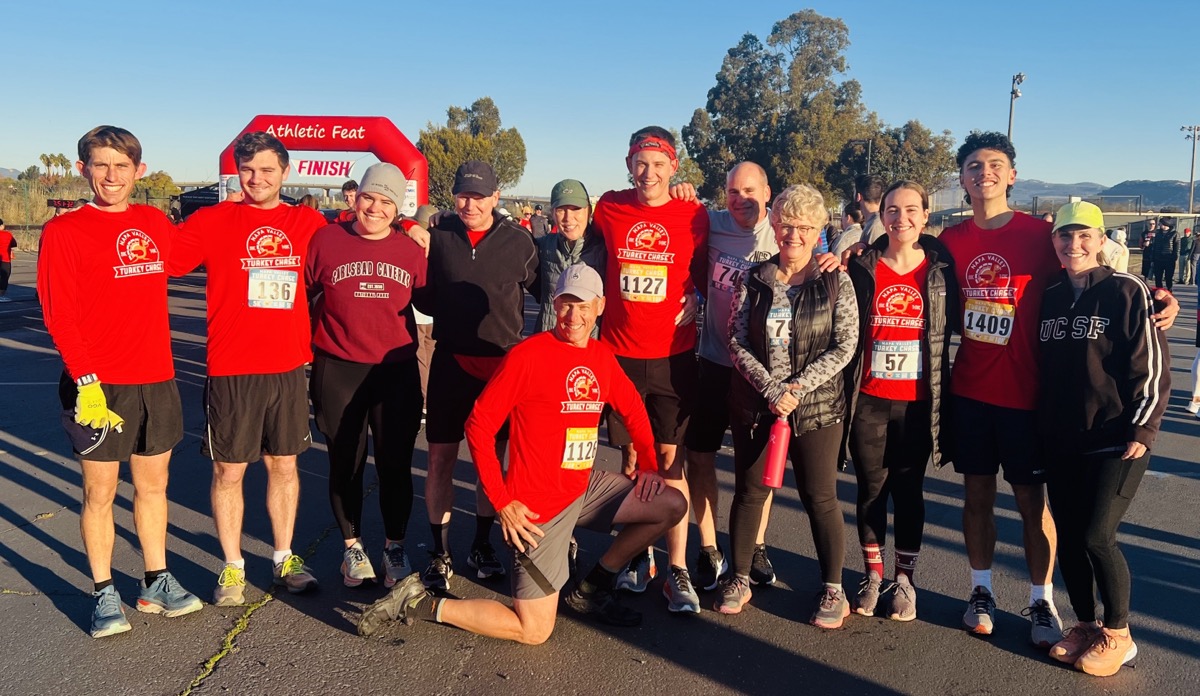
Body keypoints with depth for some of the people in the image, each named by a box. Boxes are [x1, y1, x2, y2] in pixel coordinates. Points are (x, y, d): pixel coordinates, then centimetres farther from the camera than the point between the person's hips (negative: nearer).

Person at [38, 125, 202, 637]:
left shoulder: (155, 224, 8)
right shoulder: (64, 231, -5)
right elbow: (59, 316, -10)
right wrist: (85, 382, -17)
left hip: (156, 379, 4)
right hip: (99, 384, -4)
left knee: (153, 485, 13)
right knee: (100, 493, 6)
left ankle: (156, 584, 26)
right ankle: (104, 594, 19)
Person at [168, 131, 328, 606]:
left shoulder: (308, 224, 6)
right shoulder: (212, 221, -1)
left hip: (289, 368, 2)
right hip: (231, 370, -2)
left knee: (284, 464, 13)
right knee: (229, 471, 7)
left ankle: (284, 561, 28)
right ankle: (232, 568, 23)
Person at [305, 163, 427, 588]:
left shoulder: (411, 250, 2)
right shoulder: (325, 240, -1)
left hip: (396, 371, 1)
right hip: (338, 372, -1)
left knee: (395, 464, 7)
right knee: (345, 463, 11)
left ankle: (395, 547, 25)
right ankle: (352, 546, 29)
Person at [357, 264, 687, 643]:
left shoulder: (602, 357, 5)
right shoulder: (528, 355, -17)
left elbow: (632, 408, 21)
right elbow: (478, 425, -16)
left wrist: (648, 464, 9)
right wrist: (502, 503, -18)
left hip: (585, 486, 7)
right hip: (539, 504, -7)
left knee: (672, 505, 11)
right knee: (534, 632, -4)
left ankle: (590, 589, 20)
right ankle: (420, 604, 8)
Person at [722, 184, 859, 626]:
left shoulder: (836, 282, -1)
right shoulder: (753, 281, 2)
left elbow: (844, 346, -5)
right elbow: (738, 343, -3)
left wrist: (798, 387, -14)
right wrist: (772, 390, -15)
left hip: (816, 405, -1)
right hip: (754, 403, 2)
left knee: (820, 497, 2)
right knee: (749, 492, 9)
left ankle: (833, 590, 18)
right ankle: (739, 580, 25)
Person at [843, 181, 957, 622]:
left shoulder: (940, 269, 0)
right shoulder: (862, 267, -1)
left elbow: (952, 328, 4)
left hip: (917, 403, 0)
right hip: (869, 401, 0)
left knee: (908, 490, 10)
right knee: (871, 488, 10)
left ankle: (905, 579, 25)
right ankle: (872, 575, 26)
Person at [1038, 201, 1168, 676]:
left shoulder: (1126, 291, -8)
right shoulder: (1050, 297, 8)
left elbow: (1153, 368, -8)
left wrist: (1142, 431, -12)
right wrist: (1041, 431, 12)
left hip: (1115, 441, -5)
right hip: (1061, 442, 5)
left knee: (1097, 536, -8)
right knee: (1067, 538, 8)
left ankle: (1117, 636, 13)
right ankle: (1085, 624, 27)